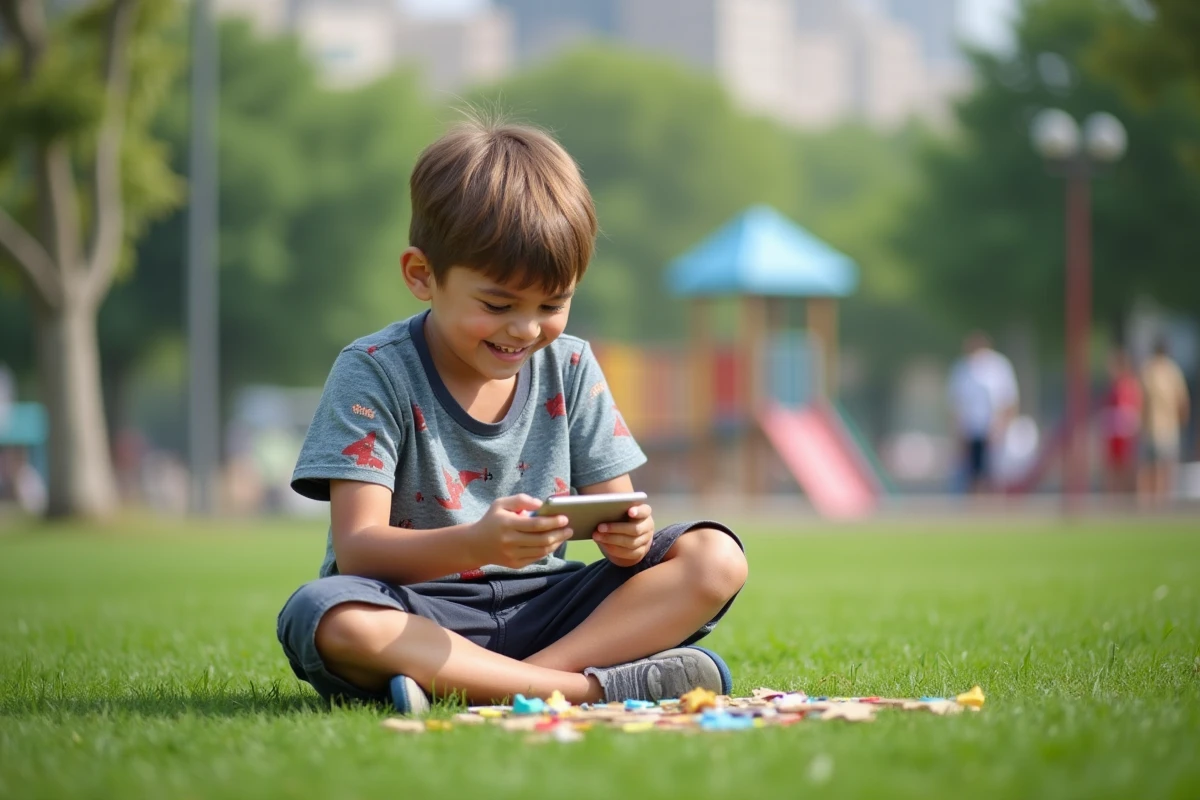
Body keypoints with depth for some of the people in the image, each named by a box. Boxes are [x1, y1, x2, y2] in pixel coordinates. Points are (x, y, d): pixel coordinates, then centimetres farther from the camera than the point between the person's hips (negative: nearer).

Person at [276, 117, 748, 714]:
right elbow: (356, 549, -19)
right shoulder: (374, 374, -9)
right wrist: (477, 544, -38)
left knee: (716, 558, -13)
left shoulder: (569, 368, 4)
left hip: (541, 607, 4)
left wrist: (627, 536, -22)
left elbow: (614, 511, 5)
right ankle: (593, 684, -35)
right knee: (327, 616, -38)